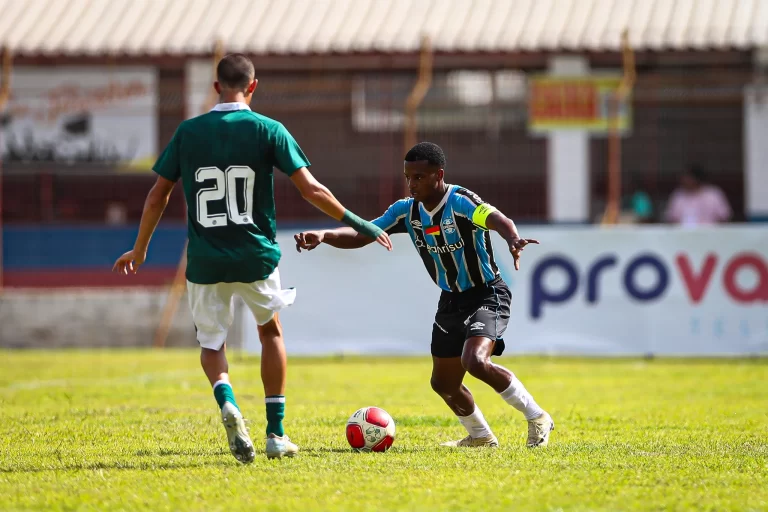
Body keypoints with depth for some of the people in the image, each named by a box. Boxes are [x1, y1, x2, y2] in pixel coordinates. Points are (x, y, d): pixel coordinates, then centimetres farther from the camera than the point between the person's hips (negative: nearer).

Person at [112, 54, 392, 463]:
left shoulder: (187, 132, 2)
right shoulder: (268, 130, -3)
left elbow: (157, 196, 7)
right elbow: (310, 189, -7)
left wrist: (139, 250, 19)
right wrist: (355, 223, 6)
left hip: (205, 261, 1)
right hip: (256, 257, 0)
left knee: (211, 345, 16)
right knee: (270, 331, 24)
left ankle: (227, 403, -17)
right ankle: (276, 434, 19)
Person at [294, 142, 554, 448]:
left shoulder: (460, 202, -24)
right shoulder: (407, 210, -5)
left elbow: (498, 220, -42)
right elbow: (360, 235, -6)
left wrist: (512, 240, -66)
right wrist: (323, 236, -26)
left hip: (487, 296, -8)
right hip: (450, 300, 8)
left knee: (474, 361, -30)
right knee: (443, 383, 12)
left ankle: (537, 417, -11)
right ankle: (480, 436, 37)